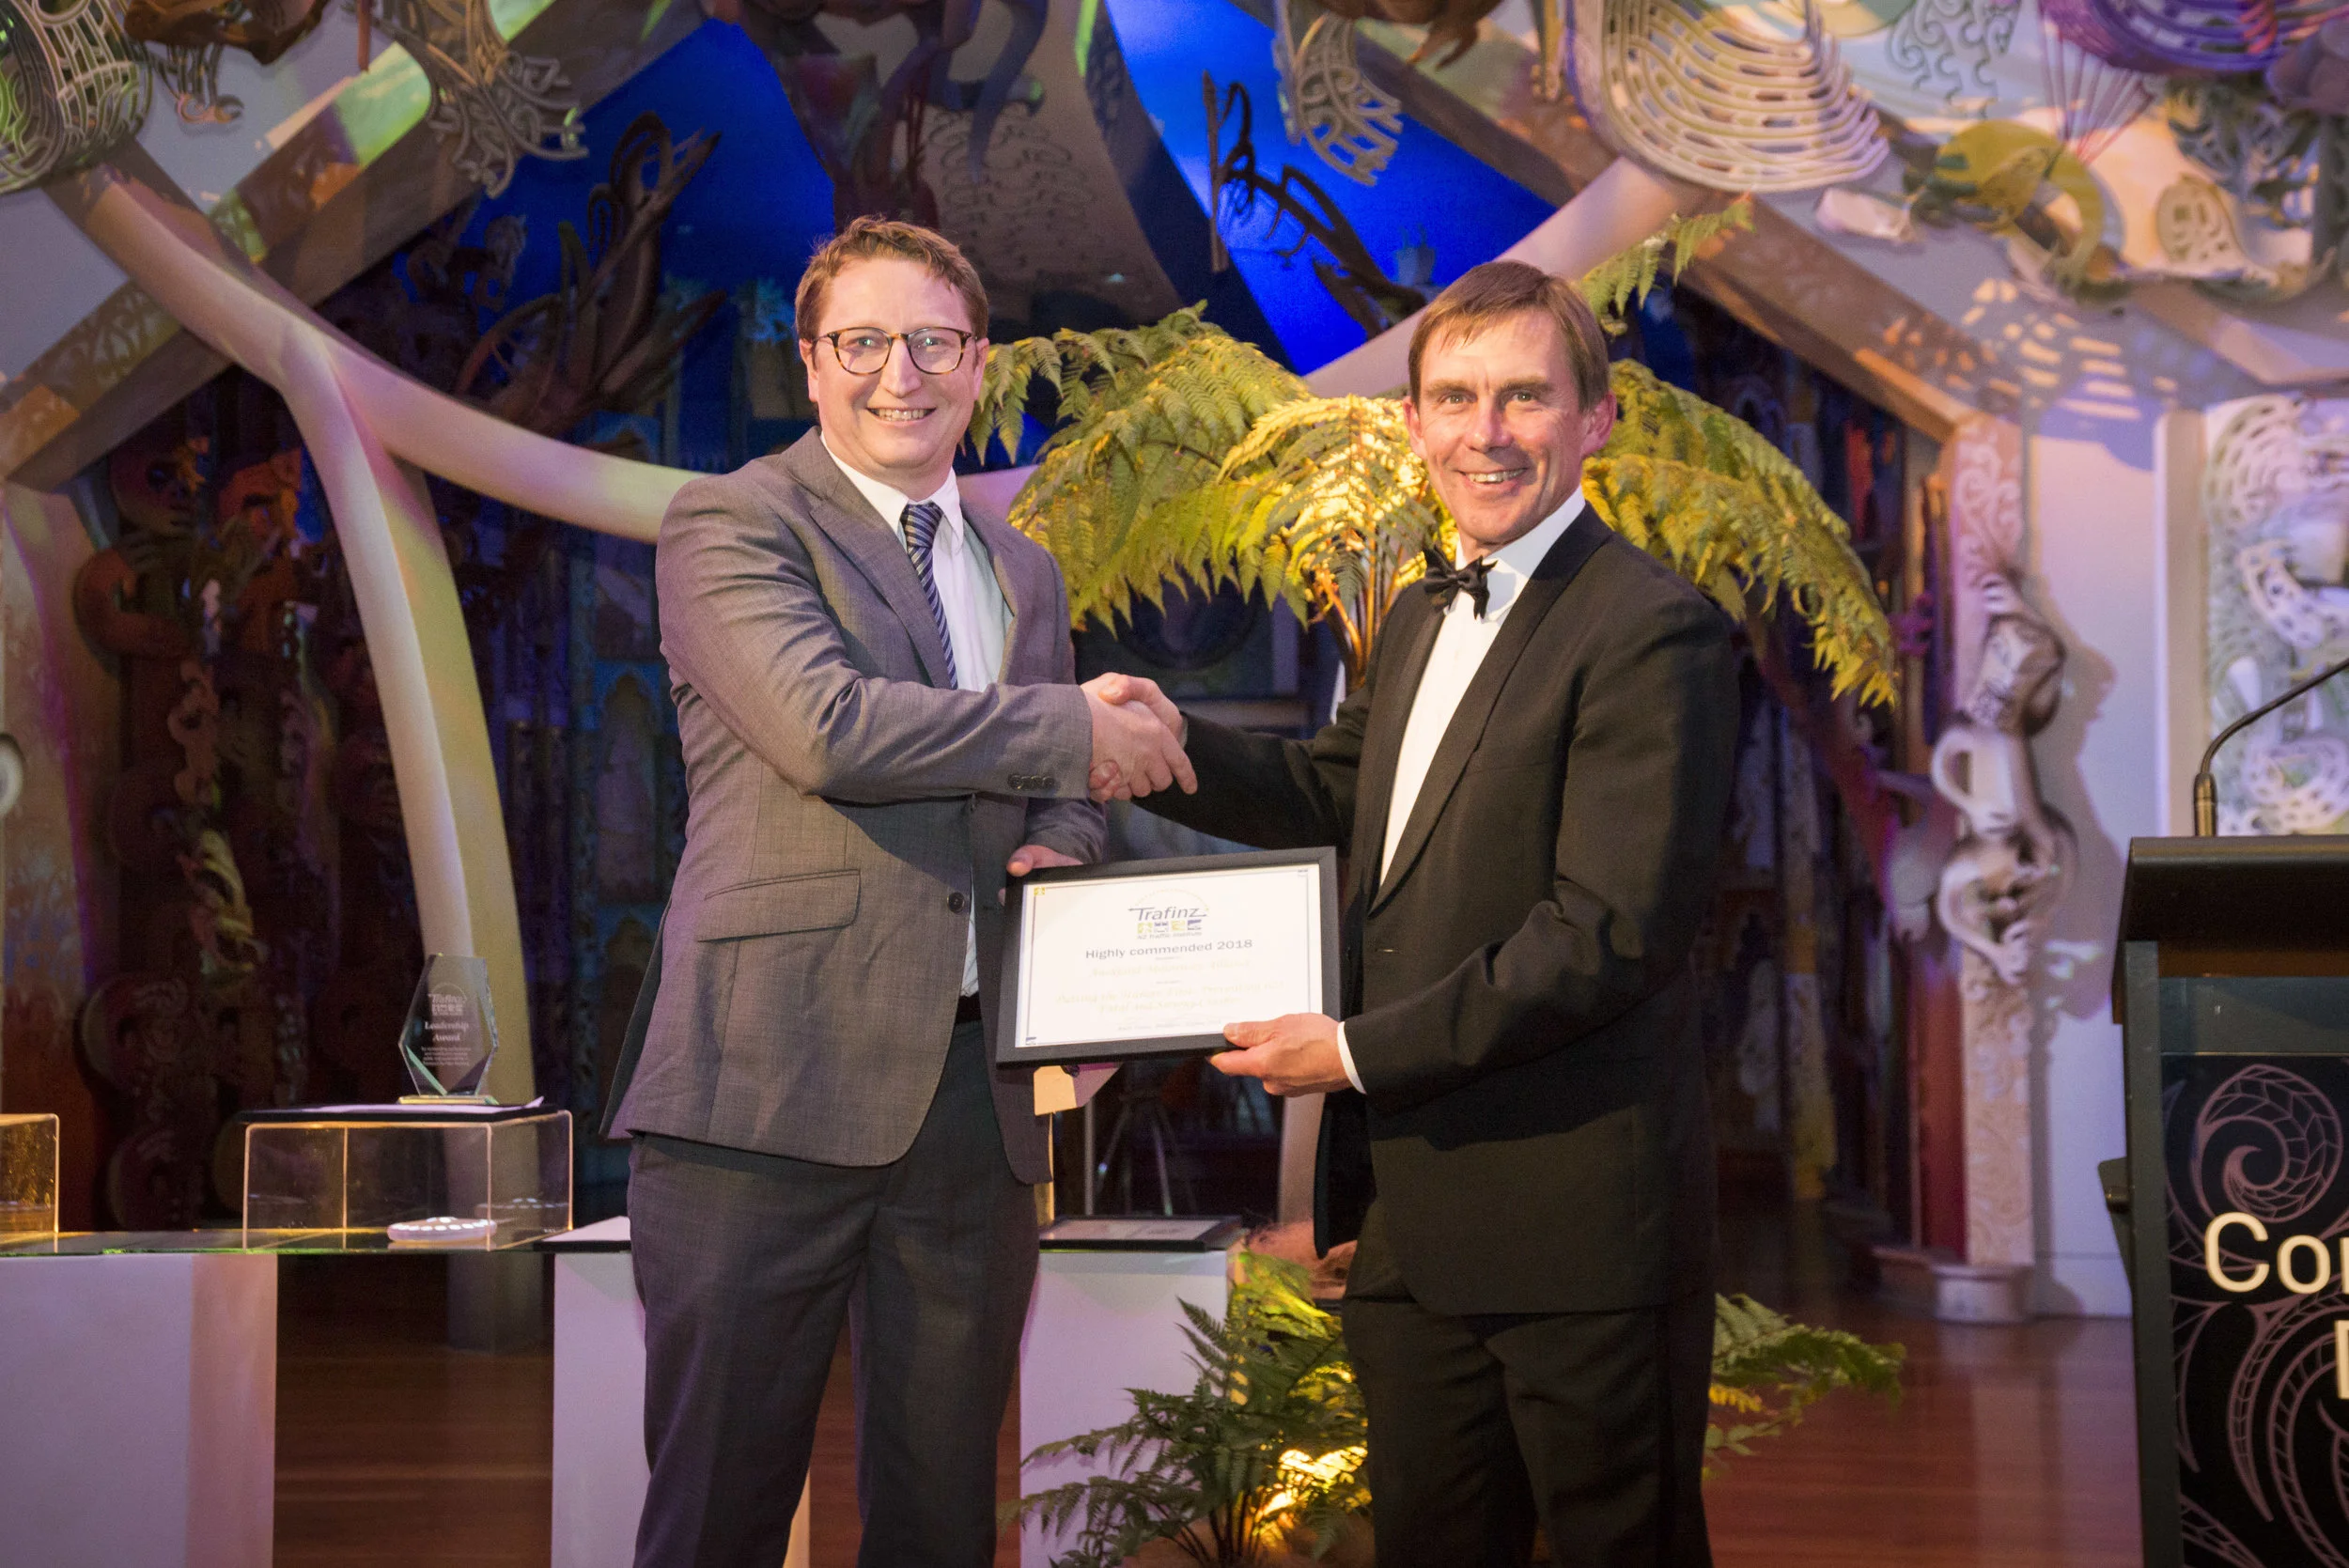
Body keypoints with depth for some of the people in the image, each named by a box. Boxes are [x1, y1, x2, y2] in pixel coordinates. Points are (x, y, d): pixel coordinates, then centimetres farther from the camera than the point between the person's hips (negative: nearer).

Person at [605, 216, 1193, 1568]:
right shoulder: (730, 523, 0)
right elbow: (824, 726, -17)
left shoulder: (1025, 575, 21)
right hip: (771, 1086, -6)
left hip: (972, 1091, 6)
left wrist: (1060, 850, 2)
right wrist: (1074, 728, -9)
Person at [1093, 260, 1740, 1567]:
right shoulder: (1421, 620, 16)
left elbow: (1609, 933, -20)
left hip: (1579, 1225, -8)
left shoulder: (1653, 631, -14)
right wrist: (1170, 742, 5)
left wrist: (1362, 1052, -17)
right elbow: (1333, 794, 25)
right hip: (1415, 1217, 8)